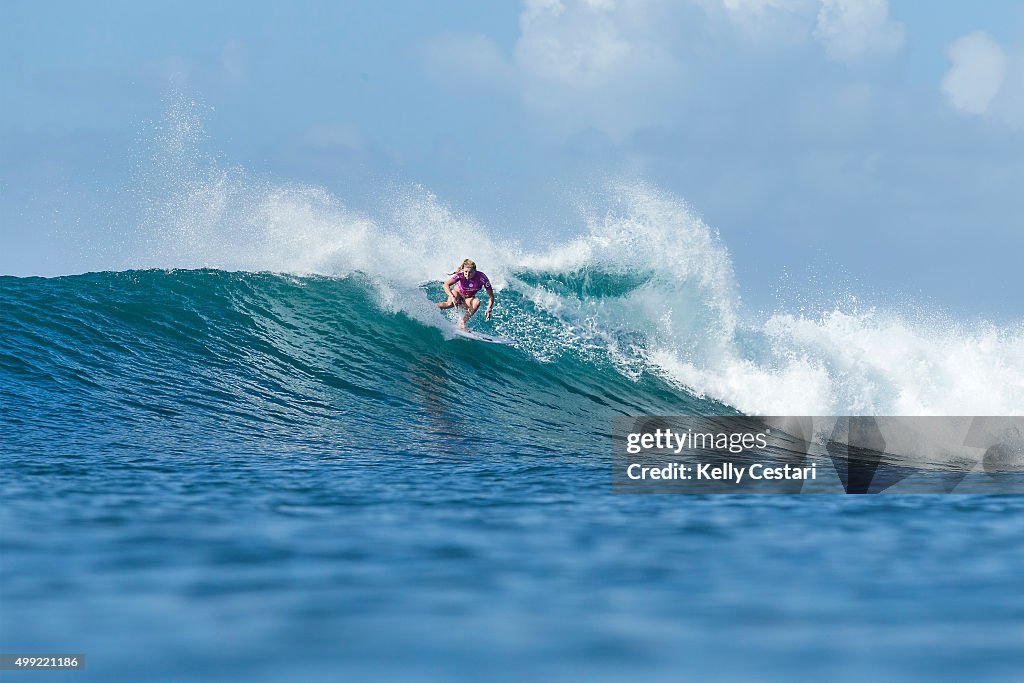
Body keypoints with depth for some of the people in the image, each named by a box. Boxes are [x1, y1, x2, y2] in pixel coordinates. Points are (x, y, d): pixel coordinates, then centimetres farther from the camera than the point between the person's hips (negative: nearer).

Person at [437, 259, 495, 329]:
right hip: (457, 293, -2)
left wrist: (489, 309, -36)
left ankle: (462, 322, -28)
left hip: (468, 299, 2)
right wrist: (452, 296, -49)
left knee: (477, 302, -32)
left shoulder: (481, 277, -27)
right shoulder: (460, 275, -28)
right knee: (451, 304, -35)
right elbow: (446, 285, -33)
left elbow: (491, 296, -23)